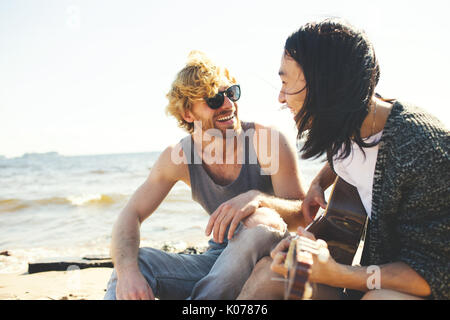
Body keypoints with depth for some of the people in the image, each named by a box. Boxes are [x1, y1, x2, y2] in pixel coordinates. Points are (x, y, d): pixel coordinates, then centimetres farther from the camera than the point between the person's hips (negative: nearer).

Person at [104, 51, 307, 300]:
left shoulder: (267, 140, -14)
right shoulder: (178, 157, -5)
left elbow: (302, 213, -17)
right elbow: (131, 214, -10)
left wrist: (257, 198, -40)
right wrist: (127, 271, -32)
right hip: (217, 259, 2)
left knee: (262, 221, -35)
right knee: (133, 261, -20)